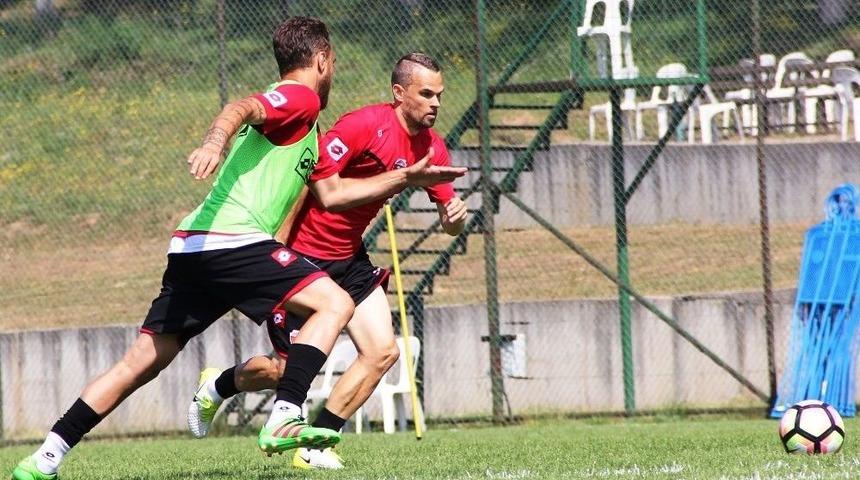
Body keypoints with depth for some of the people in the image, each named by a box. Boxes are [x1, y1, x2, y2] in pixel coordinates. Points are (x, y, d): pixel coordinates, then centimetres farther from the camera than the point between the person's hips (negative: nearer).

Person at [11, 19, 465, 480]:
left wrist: (405, 178, 35)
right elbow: (240, 108, -20)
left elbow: (327, 193, 34)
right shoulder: (300, 97, 0)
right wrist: (213, 142, -40)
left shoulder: (301, 122, 29)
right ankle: (283, 421, -24)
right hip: (232, 238, -9)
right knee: (334, 303, -10)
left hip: (193, 249, 9)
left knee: (144, 360, 9)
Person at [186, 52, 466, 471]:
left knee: (382, 352, -7)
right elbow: (305, 181, -22)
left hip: (349, 259, 7)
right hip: (302, 255, -7)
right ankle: (217, 386, 29)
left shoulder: (431, 148, 1)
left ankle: (315, 445, 4)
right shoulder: (366, 125, -23)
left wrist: (453, 218, -18)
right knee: (287, 369, -3)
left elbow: (449, 222, 8)